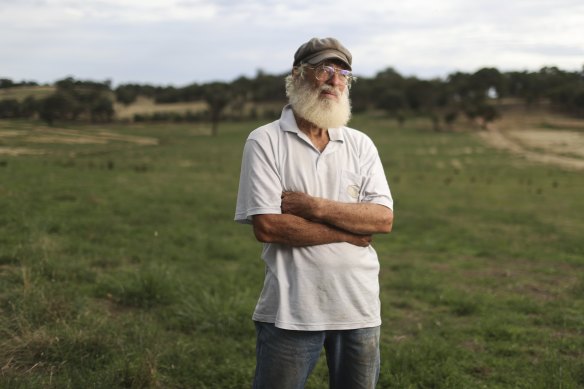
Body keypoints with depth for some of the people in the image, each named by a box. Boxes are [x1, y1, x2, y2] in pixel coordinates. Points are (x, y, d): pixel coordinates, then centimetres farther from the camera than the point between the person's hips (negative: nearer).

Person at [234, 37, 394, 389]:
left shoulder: (361, 144, 8)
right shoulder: (265, 142, -4)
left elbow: (383, 218, -3)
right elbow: (267, 227, -14)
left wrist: (314, 206, -15)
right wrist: (349, 233, -11)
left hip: (359, 308, 4)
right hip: (290, 311, -4)